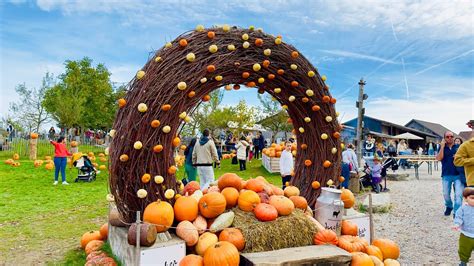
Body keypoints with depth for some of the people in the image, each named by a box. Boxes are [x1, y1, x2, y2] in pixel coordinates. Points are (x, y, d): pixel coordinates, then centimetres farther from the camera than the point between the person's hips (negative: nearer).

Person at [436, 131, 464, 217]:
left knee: (458, 194, -10)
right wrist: (442, 146, -12)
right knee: (446, 194, 12)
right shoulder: (442, 147, 5)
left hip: (458, 175, -1)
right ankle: (449, 207, 36)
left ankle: (457, 212, -4)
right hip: (446, 175, 1)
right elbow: (439, 158, -9)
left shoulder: (458, 147, 4)